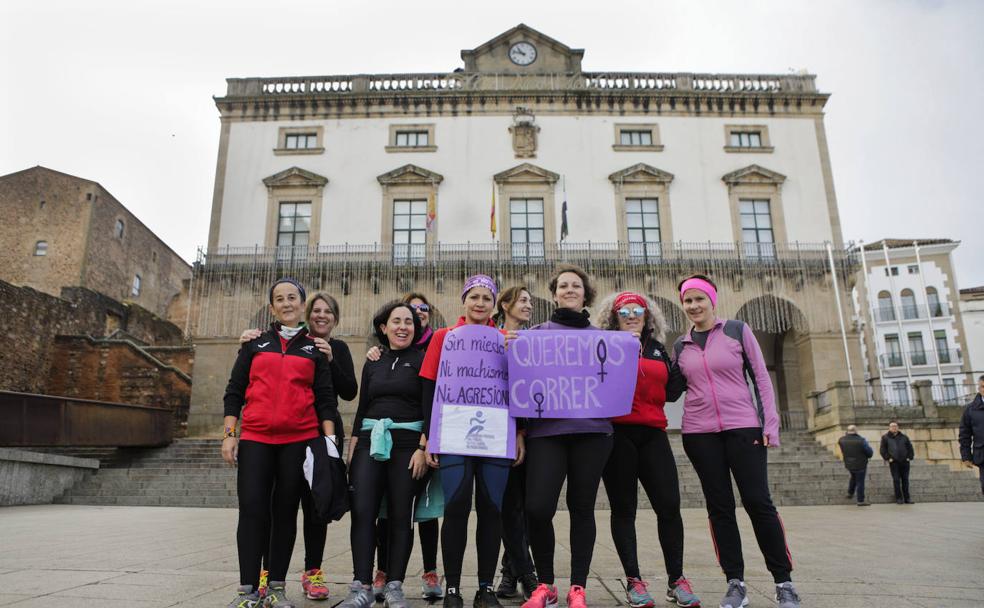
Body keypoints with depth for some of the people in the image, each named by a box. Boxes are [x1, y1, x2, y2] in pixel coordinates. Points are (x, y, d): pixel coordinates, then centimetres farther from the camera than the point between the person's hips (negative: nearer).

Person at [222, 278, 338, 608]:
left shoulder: (315, 349, 10)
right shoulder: (255, 344, 12)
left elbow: (326, 398, 6)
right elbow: (234, 391, 10)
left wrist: (330, 439, -3)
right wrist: (229, 434, 1)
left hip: (299, 440, 0)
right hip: (255, 439, 1)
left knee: (285, 512, 5)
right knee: (252, 509, -4)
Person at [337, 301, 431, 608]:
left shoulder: (422, 360, 3)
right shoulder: (372, 364, 16)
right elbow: (361, 409, 17)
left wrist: (422, 448, -13)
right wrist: (352, 449, 9)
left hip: (407, 444, -3)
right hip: (370, 441, 4)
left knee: (401, 516, 1)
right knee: (362, 512, -7)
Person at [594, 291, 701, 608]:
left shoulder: (658, 349, 18)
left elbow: (671, 392, 15)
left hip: (652, 434, 4)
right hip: (617, 433, -3)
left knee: (669, 506, 0)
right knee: (624, 508, 2)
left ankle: (676, 579, 14)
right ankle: (633, 581, 11)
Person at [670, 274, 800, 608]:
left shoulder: (737, 331, 2)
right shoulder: (680, 346, 10)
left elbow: (761, 377, 1)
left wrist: (770, 423, -5)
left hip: (743, 427, -2)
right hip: (699, 433, 3)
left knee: (758, 502, -2)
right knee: (719, 506, 5)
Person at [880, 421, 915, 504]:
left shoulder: (903, 437, 10)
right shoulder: (885, 437, 2)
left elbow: (910, 447, 14)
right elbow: (882, 450, 2)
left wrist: (910, 457, 4)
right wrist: (887, 458, -6)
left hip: (904, 462, 2)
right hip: (894, 462, -2)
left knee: (905, 480, 6)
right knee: (896, 480, -2)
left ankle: (907, 498, 14)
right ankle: (899, 498, 5)